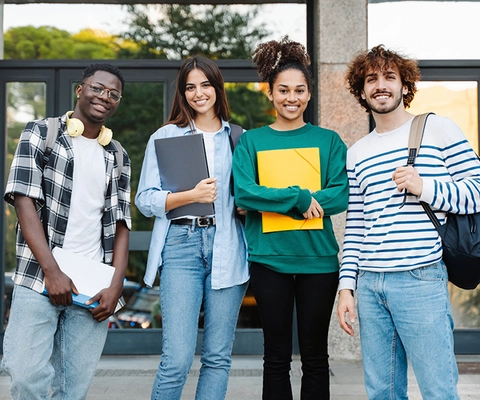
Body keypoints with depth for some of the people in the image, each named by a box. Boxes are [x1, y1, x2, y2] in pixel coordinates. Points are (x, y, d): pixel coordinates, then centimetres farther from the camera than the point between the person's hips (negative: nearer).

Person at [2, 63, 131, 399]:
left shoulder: (118, 157, 17)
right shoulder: (40, 133, 6)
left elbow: (120, 224, 13)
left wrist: (116, 286, -1)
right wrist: (52, 271, -12)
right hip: (39, 280, -3)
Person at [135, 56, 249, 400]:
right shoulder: (165, 137, 10)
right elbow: (145, 199, 3)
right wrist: (191, 195, -12)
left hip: (227, 248, 2)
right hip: (182, 245, -2)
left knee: (218, 357, 6)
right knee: (177, 359, -8)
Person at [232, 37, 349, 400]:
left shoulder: (328, 140, 5)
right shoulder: (251, 141, 5)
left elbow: (341, 195, -7)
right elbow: (242, 193, -8)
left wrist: (272, 202, -14)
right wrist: (300, 198, -18)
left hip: (318, 258, 1)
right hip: (268, 258, 0)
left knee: (315, 356, 9)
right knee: (276, 356, 9)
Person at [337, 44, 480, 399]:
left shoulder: (438, 130, 3)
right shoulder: (357, 153, 16)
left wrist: (424, 187, -15)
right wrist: (347, 286, 9)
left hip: (421, 280, -4)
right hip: (370, 286, 5)